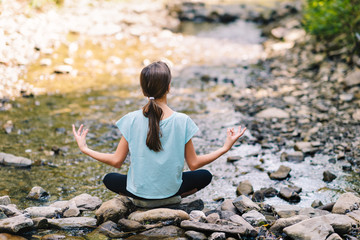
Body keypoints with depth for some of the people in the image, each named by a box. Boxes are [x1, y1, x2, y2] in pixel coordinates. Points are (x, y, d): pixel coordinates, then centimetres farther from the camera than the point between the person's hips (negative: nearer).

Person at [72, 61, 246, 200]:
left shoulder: (132, 120, -16)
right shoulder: (182, 121, -17)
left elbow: (116, 161, -8)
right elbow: (194, 164, -8)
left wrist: (84, 148, 5)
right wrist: (226, 147, 1)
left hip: (138, 189, 1)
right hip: (170, 188, 0)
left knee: (109, 179, 31)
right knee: (205, 176, 24)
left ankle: (140, 198, 11)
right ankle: (173, 197, 8)